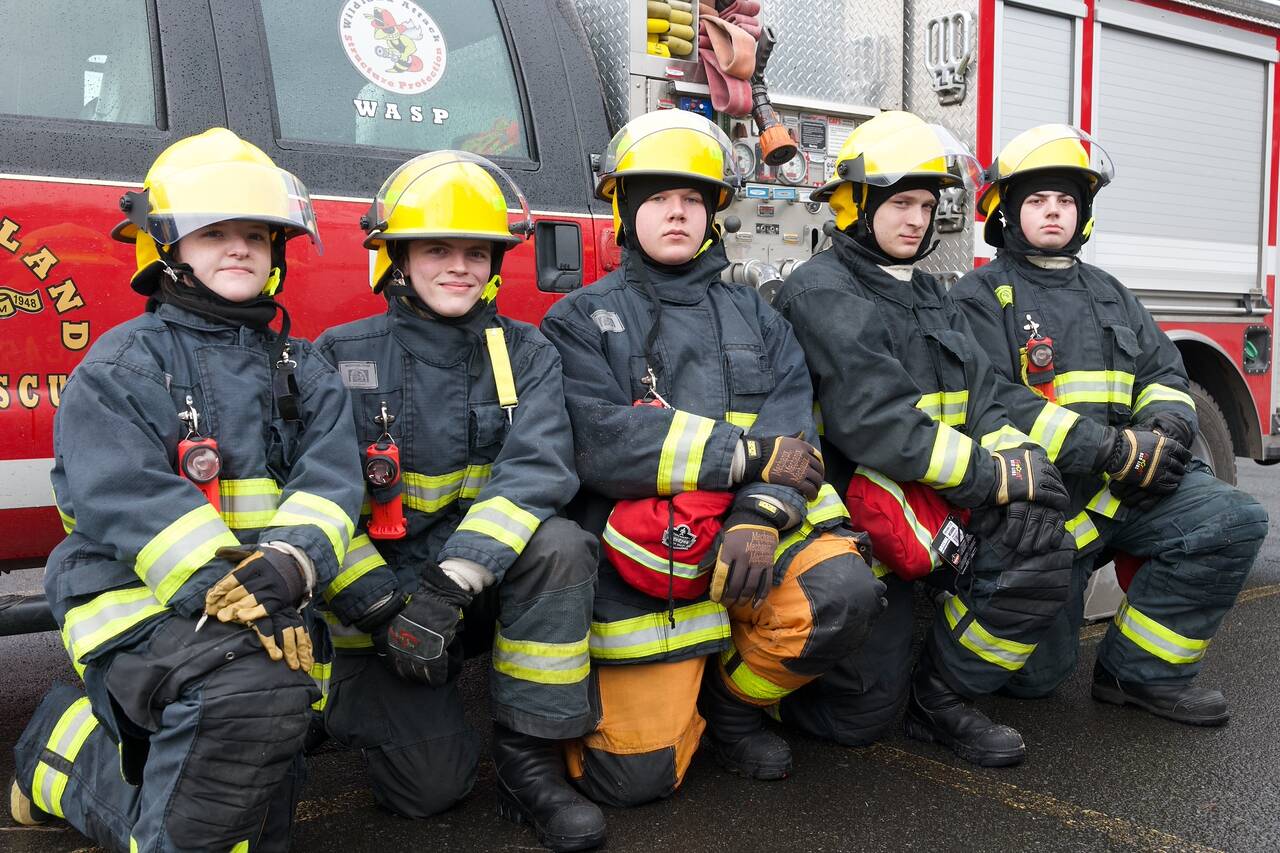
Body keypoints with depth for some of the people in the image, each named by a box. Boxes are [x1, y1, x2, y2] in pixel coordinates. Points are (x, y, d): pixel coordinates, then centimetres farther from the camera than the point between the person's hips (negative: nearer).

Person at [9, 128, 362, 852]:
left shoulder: (304, 370, 12)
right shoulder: (122, 365, -1)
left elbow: (329, 480, -3)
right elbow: (129, 500, -16)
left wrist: (289, 564, -24)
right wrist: (227, 595, -27)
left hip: (270, 608, 6)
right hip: (140, 602, -5)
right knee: (253, 690, -36)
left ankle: (85, 740, 27)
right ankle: (66, 746, -6)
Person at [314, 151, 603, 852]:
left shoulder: (524, 354, -2)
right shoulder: (342, 358, -4)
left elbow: (536, 470, -18)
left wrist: (452, 585, -30)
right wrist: (380, 605, -20)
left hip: (491, 580, 1)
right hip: (379, 590, -1)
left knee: (557, 546, -31)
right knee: (430, 785, -13)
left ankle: (531, 764, -16)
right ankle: (368, 699, 22)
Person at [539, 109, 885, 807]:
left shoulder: (754, 318, 11)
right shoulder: (581, 321, 1)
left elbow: (791, 434, -3)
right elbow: (600, 442, -16)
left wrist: (760, 516, -24)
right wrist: (751, 454, -18)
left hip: (751, 543, 3)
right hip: (643, 568, -3)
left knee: (841, 589, -27)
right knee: (637, 776, -9)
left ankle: (734, 702, 3)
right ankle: (676, 689, 27)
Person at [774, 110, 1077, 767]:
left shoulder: (929, 295, 16)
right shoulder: (820, 293, -11)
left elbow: (978, 400, 7)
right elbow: (875, 420, -22)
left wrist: (1022, 465, -13)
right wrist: (992, 476, -22)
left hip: (938, 505, 7)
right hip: (853, 517, -7)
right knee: (860, 715, -6)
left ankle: (942, 698, 2)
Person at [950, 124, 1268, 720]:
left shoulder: (1108, 293, 17)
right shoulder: (982, 296, -5)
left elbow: (1163, 374, 13)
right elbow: (998, 401, -19)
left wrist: (1164, 432, -12)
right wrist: (1115, 451, -23)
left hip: (1124, 484, 6)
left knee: (1234, 521, -18)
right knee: (1037, 676, -3)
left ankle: (1140, 670, -5)